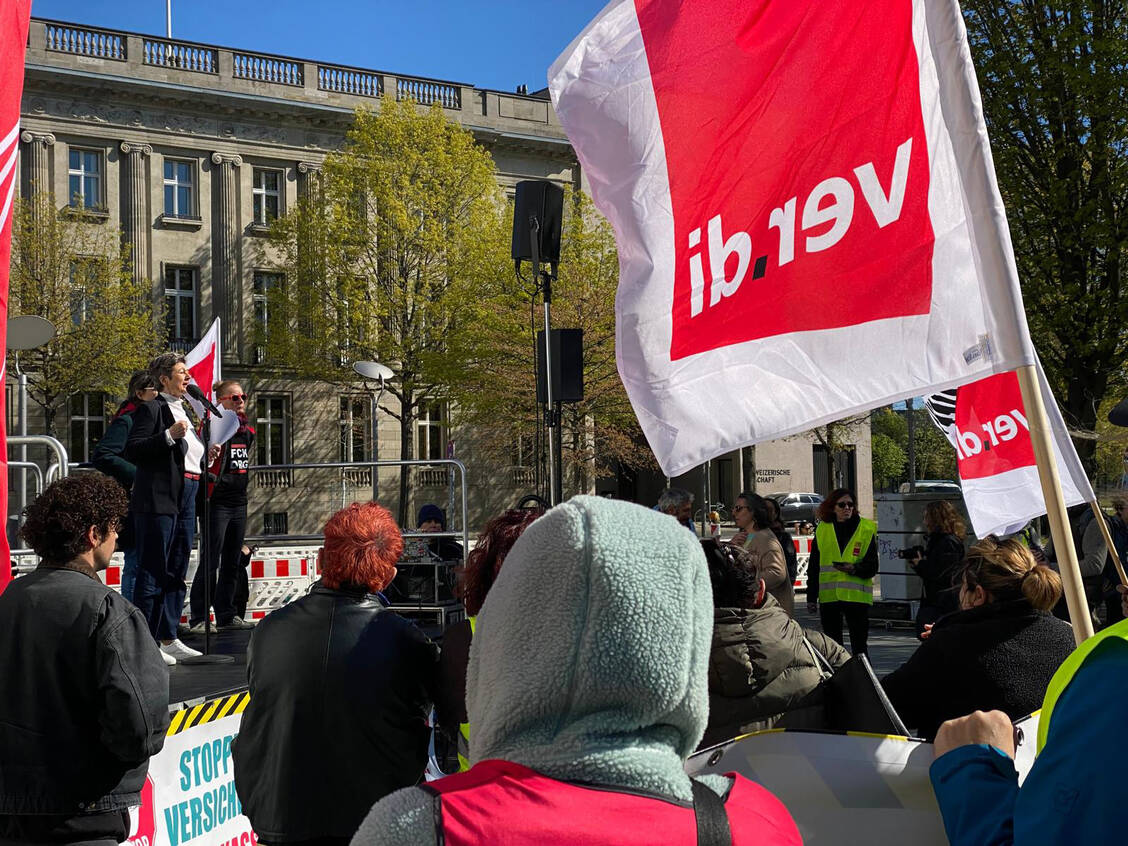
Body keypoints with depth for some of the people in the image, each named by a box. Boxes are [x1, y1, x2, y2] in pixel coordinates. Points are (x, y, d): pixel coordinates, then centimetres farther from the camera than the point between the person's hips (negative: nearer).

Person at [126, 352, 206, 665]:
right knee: (152, 572, -6)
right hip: (159, 498, -9)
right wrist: (169, 435, -22)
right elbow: (132, 451, -15)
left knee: (177, 572, 13)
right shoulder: (151, 408, -6)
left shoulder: (185, 411, 21)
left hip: (186, 497, 9)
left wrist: (206, 454, 14)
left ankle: (168, 638, 20)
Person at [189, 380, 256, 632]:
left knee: (232, 564, 12)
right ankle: (198, 618, 0)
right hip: (217, 504, -8)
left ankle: (226, 615, 20)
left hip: (239, 503, 8)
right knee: (210, 563, -6)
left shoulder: (247, 431, 13)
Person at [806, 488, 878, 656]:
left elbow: (872, 567, 0)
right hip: (828, 597, 3)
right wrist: (811, 597, 8)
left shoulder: (866, 529, 3)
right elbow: (813, 568, 12)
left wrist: (854, 569, -20)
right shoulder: (823, 529, 9)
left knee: (859, 647, -2)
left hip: (857, 596, -2)